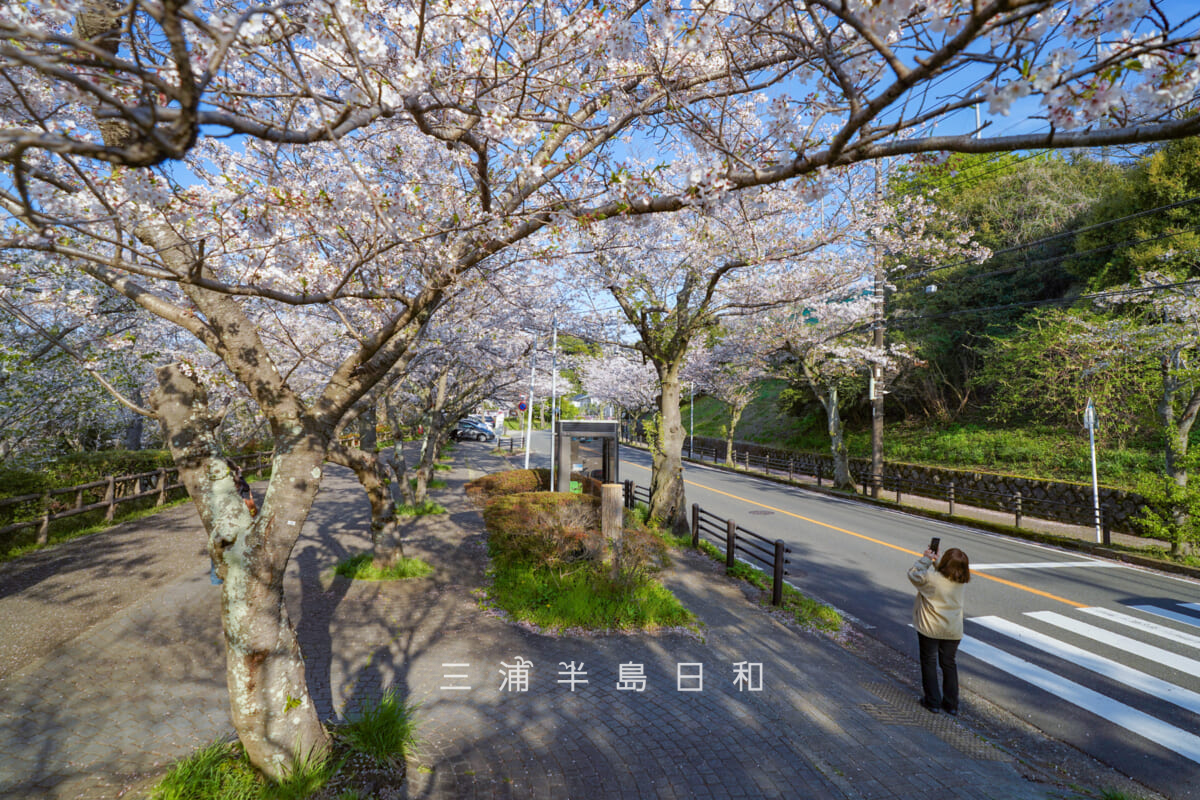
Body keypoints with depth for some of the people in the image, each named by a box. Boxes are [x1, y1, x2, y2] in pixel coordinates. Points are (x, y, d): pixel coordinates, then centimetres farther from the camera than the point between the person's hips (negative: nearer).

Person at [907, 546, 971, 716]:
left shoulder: (931, 578, -23)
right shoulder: (962, 582, -6)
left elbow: (913, 574, -5)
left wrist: (926, 559, 0)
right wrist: (933, 561, 5)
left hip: (930, 629, -4)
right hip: (953, 631, 4)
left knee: (929, 662, 11)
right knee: (949, 663, 18)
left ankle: (933, 702, 17)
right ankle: (952, 705, 23)